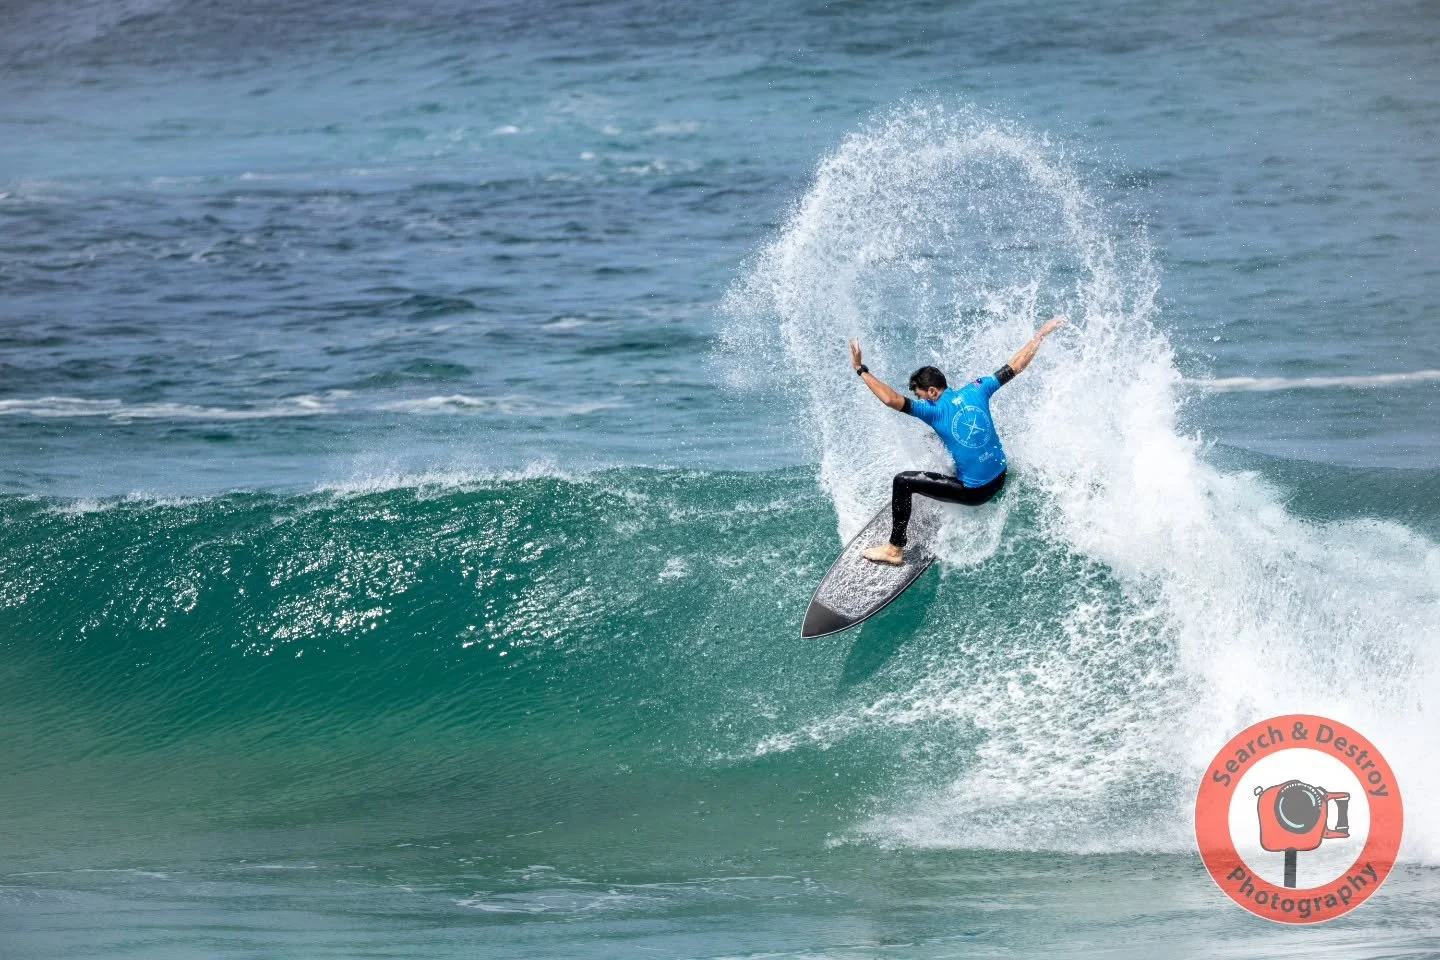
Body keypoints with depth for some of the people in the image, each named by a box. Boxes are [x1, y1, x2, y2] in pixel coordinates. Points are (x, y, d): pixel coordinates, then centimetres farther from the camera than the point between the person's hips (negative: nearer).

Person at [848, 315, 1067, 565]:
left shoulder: (935, 411, -15)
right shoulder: (976, 390, 0)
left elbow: (891, 399, -26)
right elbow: (1016, 366, 6)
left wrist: (861, 370, -21)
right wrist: (1042, 334, 17)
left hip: (975, 492, -7)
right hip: (1000, 479, 7)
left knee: (903, 482, -3)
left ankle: (894, 550, 0)